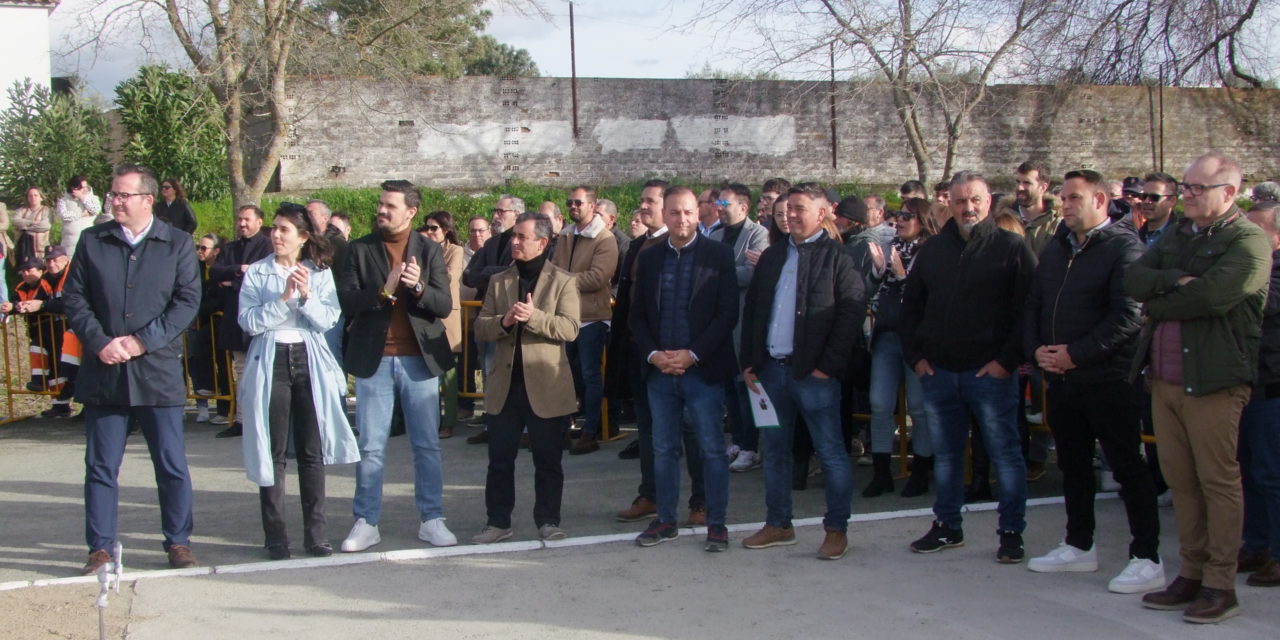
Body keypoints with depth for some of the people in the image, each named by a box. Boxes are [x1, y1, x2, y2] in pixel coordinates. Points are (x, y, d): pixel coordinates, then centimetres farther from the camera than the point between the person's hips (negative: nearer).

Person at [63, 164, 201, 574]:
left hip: (158, 368, -2)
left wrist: (143, 340, -13)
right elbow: (73, 297, 5)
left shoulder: (177, 244, 3)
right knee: (100, 465, 6)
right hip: (103, 371, 2)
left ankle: (178, 541, 16)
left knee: (172, 463, 3)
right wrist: (100, 342, -10)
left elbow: (188, 301, -4)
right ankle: (100, 548, 15)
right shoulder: (92, 241, 8)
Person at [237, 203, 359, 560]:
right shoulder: (257, 272, 3)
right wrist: (284, 298, -16)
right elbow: (249, 321, -7)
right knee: (272, 453, 1)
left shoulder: (320, 273, 6)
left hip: (310, 361, 1)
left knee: (312, 450, 3)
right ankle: (275, 535, 8)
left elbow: (328, 320, -4)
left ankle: (315, 531, 10)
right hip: (270, 362, -1)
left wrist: (306, 295, -19)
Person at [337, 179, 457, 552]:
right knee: (371, 447, 5)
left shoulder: (429, 251, 5)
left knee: (427, 445, 5)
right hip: (373, 360, 0)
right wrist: (383, 291, -21)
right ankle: (366, 523, 13)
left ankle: (431, 520, 14)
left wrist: (419, 287, -22)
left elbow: (444, 306, -3)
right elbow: (345, 301, -6)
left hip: (419, 360, 0)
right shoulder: (360, 250, 4)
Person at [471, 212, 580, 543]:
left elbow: (569, 329, -11)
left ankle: (548, 520, 17)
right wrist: (503, 321, -14)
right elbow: (480, 327, 7)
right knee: (500, 460, 9)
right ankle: (498, 521, 19)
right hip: (504, 384, 4)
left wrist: (534, 316, -24)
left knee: (548, 460, 6)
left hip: (546, 385, -3)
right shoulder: (499, 281, 12)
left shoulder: (562, 282, -1)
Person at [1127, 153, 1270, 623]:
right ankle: (1192, 572, 22)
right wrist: (1176, 281, -16)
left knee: (1218, 482, 0)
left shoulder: (1247, 241, -8)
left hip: (1212, 381, -7)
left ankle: (1220, 584, 9)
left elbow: (1213, 296, -24)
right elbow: (1133, 280, 3)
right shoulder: (1177, 237, 16)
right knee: (1180, 479, 12)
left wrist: (1159, 303, -9)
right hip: (1165, 378, 7)